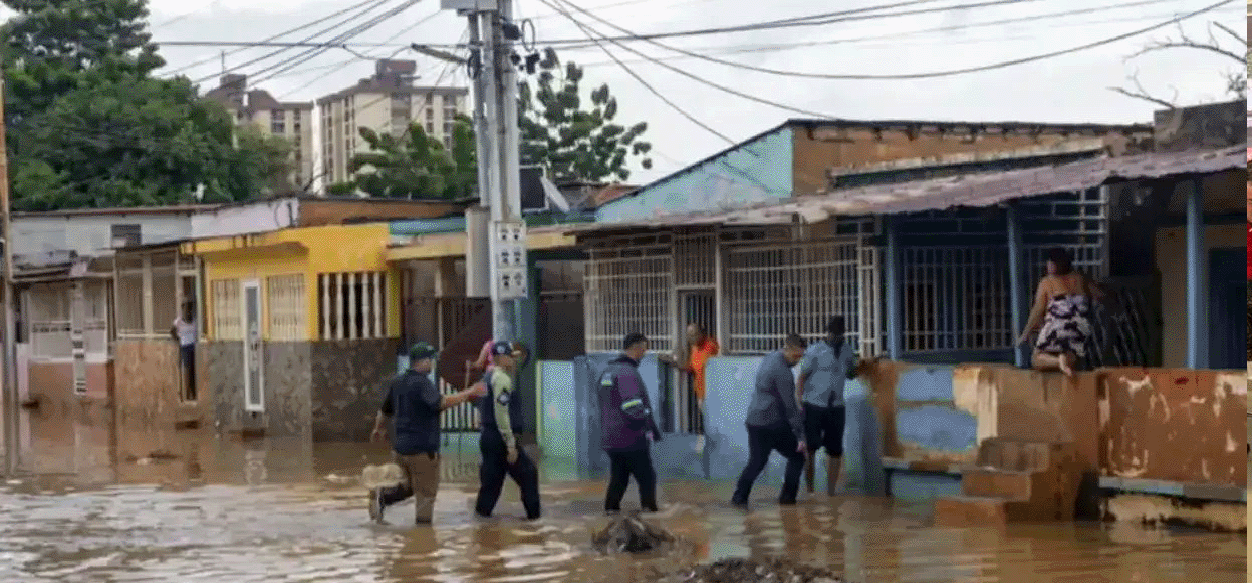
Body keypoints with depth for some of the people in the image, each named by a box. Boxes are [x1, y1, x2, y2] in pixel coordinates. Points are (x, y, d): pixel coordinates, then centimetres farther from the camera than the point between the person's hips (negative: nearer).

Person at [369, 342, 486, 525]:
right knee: (426, 492, 4)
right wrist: (469, 393, -29)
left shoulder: (397, 382, 10)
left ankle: (382, 496, 0)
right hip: (422, 447, -8)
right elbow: (440, 403, -32)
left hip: (400, 446, 8)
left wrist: (378, 429, 40)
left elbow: (385, 410, 22)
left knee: (408, 487, 20)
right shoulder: (422, 383, -17)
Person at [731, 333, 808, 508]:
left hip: (754, 420, 8)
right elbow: (790, 407, -19)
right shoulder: (782, 372, -18)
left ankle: (739, 496, 3)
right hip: (773, 423, -8)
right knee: (796, 457, 7)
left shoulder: (770, 357, 10)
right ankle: (787, 496, 6)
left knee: (756, 461, 13)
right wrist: (800, 436, -16)